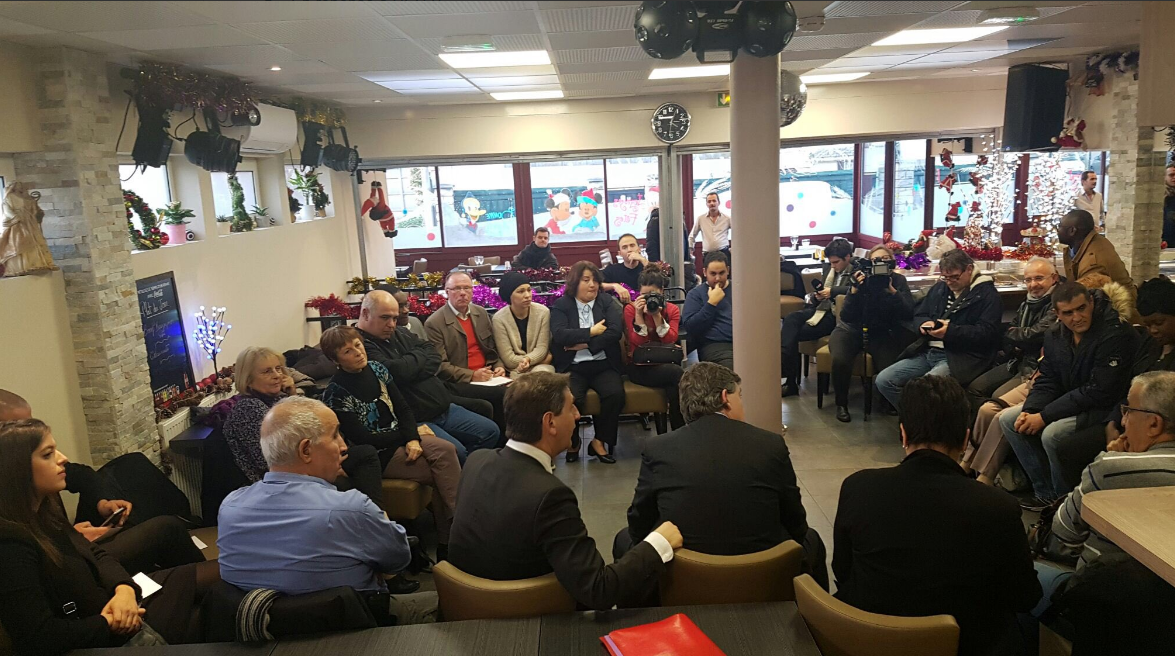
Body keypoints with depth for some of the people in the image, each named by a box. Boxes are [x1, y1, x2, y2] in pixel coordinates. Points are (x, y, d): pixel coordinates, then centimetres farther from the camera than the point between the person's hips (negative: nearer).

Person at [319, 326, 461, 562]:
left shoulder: (376, 369, 5)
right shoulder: (336, 393, -13)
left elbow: (403, 408, 7)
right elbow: (362, 440, -15)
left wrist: (412, 438, -14)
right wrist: (413, 433, -9)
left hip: (402, 437, 6)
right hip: (378, 456, -6)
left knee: (446, 450, -24)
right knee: (443, 473, -23)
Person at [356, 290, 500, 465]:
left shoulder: (399, 334, 15)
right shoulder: (360, 345, -13)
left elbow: (434, 358, 8)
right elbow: (396, 371, -24)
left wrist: (410, 369, -13)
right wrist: (419, 356, -2)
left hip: (444, 408, 9)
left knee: (491, 432, 6)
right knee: (456, 452, -28)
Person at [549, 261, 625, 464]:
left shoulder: (607, 302, 11)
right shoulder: (560, 305, 6)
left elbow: (616, 331, -5)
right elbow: (559, 335, -11)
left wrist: (584, 344, -11)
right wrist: (591, 332, -9)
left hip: (603, 365, 2)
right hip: (572, 367, -2)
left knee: (616, 394, -27)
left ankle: (600, 441, -5)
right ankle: (572, 442, -1)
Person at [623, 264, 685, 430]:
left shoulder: (672, 309, 7)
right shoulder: (631, 309, -1)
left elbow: (670, 340, -8)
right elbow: (638, 342, -11)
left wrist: (657, 315, -16)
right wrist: (639, 314, -18)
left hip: (664, 364, 3)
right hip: (640, 368, -3)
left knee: (674, 385, -34)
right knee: (677, 373, -31)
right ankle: (680, 433, -21)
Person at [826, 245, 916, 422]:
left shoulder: (898, 280, -3)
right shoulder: (861, 281, -6)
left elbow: (908, 314, -14)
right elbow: (846, 317, -13)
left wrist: (891, 290, -25)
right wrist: (855, 290, -25)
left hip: (880, 333, 1)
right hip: (851, 330, -1)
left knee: (890, 366, -29)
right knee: (840, 360, -32)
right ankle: (841, 404, -7)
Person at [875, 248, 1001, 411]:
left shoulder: (987, 294, -1)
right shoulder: (939, 288, 19)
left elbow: (987, 333, -11)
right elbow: (919, 316, 23)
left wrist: (951, 331, -23)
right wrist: (924, 324, -2)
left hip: (960, 358, -7)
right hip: (927, 352, 7)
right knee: (883, 380, -10)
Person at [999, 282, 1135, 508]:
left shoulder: (1116, 334, -21)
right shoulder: (1055, 337, 3)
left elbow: (1099, 392, -25)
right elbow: (1046, 381, 8)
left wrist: (1044, 417, -24)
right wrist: (1029, 411, -14)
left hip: (1105, 409, -8)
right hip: (1068, 403, 9)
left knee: (1052, 434, -31)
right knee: (1007, 419, 0)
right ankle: (1045, 493, 3)